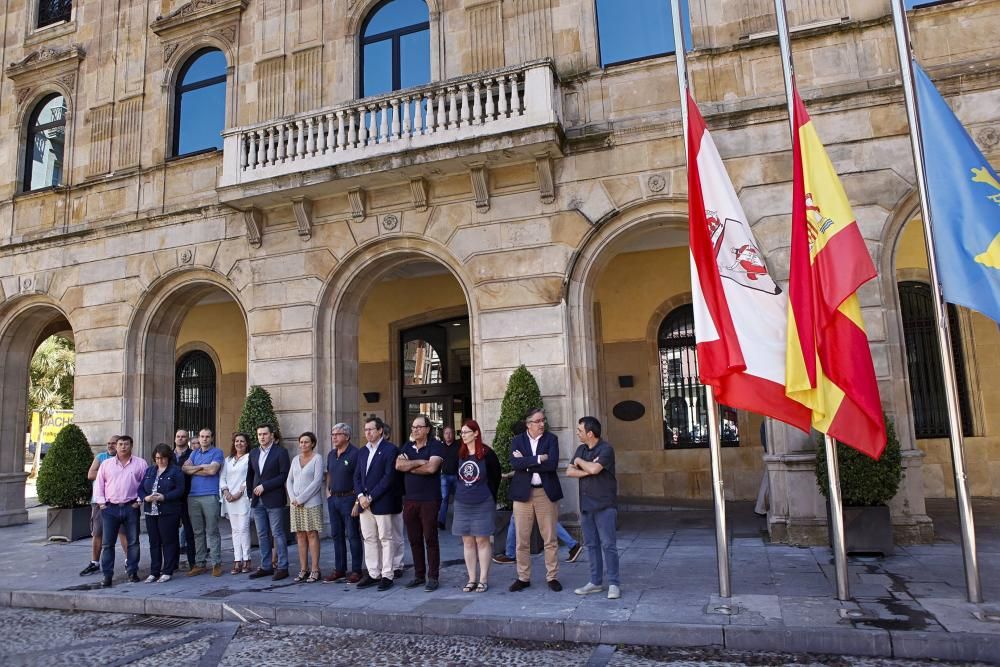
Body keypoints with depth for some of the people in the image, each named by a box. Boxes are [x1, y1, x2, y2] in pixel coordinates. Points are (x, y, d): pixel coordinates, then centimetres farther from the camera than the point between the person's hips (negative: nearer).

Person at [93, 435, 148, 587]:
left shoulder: (140, 463, 3)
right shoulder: (106, 464, 8)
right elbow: (99, 484, 9)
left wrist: (139, 500, -5)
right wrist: (101, 502, -1)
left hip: (131, 507, -1)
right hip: (110, 508, 1)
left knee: (133, 541, 4)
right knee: (107, 543, 1)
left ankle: (132, 572, 14)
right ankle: (107, 575, 8)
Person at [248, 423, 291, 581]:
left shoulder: (280, 452, -6)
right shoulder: (254, 453, 13)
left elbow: (284, 475, -12)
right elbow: (250, 475, 22)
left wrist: (264, 486, -14)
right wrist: (251, 493, 14)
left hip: (274, 500, -6)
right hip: (257, 501, 6)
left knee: (278, 534, -2)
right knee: (262, 535, 10)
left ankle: (282, 567, 4)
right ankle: (266, 567, 18)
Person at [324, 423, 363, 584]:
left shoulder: (355, 453, -13)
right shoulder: (331, 454, 11)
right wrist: (328, 490, 11)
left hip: (349, 498, -7)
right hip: (333, 499, 7)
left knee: (353, 535, -1)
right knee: (336, 535, 13)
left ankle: (356, 570, 8)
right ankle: (339, 569, 22)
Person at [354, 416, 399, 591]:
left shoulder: (390, 449, -8)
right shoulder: (363, 451, 15)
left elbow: (389, 477, -15)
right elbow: (357, 476, 13)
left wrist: (371, 497, -15)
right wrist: (361, 495, -4)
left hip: (382, 502, -7)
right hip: (364, 503, 7)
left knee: (385, 539, 1)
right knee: (369, 539, 11)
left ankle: (387, 575, 8)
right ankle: (373, 574, 19)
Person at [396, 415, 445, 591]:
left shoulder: (436, 446, -5)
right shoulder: (407, 447, 13)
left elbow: (431, 467, -20)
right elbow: (398, 465, -2)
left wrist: (410, 467, -6)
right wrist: (419, 462, -11)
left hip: (429, 500, -5)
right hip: (410, 500, 6)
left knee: (430, 539, 0)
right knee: (414, 540, 11)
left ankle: (433, 577, 8)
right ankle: (419, 575, 21)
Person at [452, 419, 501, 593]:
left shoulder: (487, 453, -9)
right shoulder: (459, 453, 2)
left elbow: (496, 477, 0)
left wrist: (490, 496, 5)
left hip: (483, 504, -4)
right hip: (462, 504, 4)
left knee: (482, 541, 2)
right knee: (467, 541, 8)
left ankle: (483, 580, 10)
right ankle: (472, 579, 17)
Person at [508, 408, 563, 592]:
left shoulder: (551, 439, 1)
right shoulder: (517, 440, 4)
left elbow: (552, 464, -14)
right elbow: (514, 463, -12)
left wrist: (526, 463, -12)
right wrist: (538, 459, -17)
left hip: (546, 493, -1)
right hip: (523, 493, 1)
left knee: (550, 539, 5)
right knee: (522, 539, 6)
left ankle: (552, 577, 18)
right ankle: (523, 577, 19)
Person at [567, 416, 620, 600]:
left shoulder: (606, 449, -10)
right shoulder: (581, 449, 11)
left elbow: (594, 469, -25)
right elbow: (569, 471, 4)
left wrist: (579, 461, -6)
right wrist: (588, 470, -12)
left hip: (604, 506, -7)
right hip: (586, 505, 7)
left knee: (608, 545, -5)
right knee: (591, 545, 11)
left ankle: (614, 584, 2)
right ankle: (596, 582, 19)